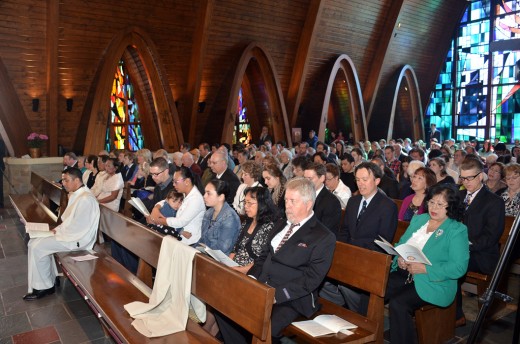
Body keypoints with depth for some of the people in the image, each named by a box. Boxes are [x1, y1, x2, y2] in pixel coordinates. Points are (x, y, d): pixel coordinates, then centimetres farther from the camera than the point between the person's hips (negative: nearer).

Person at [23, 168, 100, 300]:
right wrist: (58, 229, 2)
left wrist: (58, 231, -12)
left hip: (78, 240, -10)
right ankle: (49, 279, 9)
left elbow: (78, 227, -25)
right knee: (34, 243, 5)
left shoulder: (85, 199, -22)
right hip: (70, 233, 10)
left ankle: (44, 286, 3)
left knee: (37, 247, -13)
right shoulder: (75, 194, 11)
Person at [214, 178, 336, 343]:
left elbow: (312, 279, -14)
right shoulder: (280, 225, 16)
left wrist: (277, 295, -21)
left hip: (291, 299, -7)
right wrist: (251, 278, -1)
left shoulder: (324, 238, -7)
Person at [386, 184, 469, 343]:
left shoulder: (457, 231, -4)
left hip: (432, 283, -5)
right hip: (403, 274, 6)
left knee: (398, 303, -29)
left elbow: (459, 268, -13)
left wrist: (424, 269, -19)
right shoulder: (418, 219, 15)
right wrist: (399, 258, -5)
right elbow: (400, 244, 18)